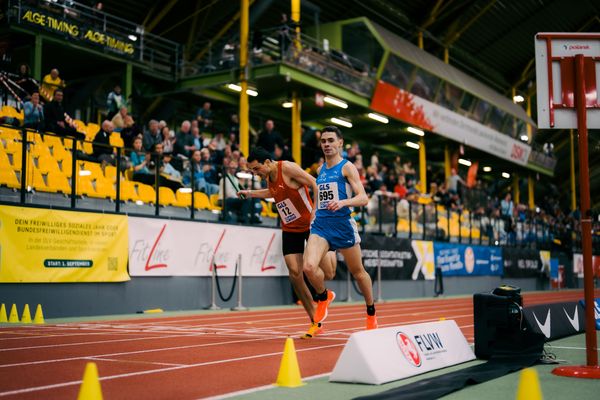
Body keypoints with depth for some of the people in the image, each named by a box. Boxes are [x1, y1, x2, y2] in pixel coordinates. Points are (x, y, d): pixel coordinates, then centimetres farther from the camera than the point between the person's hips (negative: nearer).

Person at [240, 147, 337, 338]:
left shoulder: (288, 168, -18)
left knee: (328, 274, -5)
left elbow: (316, 184, -18)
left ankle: (331, 248, 34)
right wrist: (251, 193, 23)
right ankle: (315, 322, 3)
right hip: (290, 229, 6)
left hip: (310, 224, -6)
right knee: (295, 274, -9)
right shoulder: (268, 177, 5)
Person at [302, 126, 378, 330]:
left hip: (343, 224, -4)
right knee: (309, 266, -20)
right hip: (320, 224, 4)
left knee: (357, 272, 11)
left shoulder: (347, 167, -3)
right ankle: (324, 296, 11)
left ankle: (371, 311, 34)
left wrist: (342, 202, -29)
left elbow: (363, 198, -13)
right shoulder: (320, 170, 15)